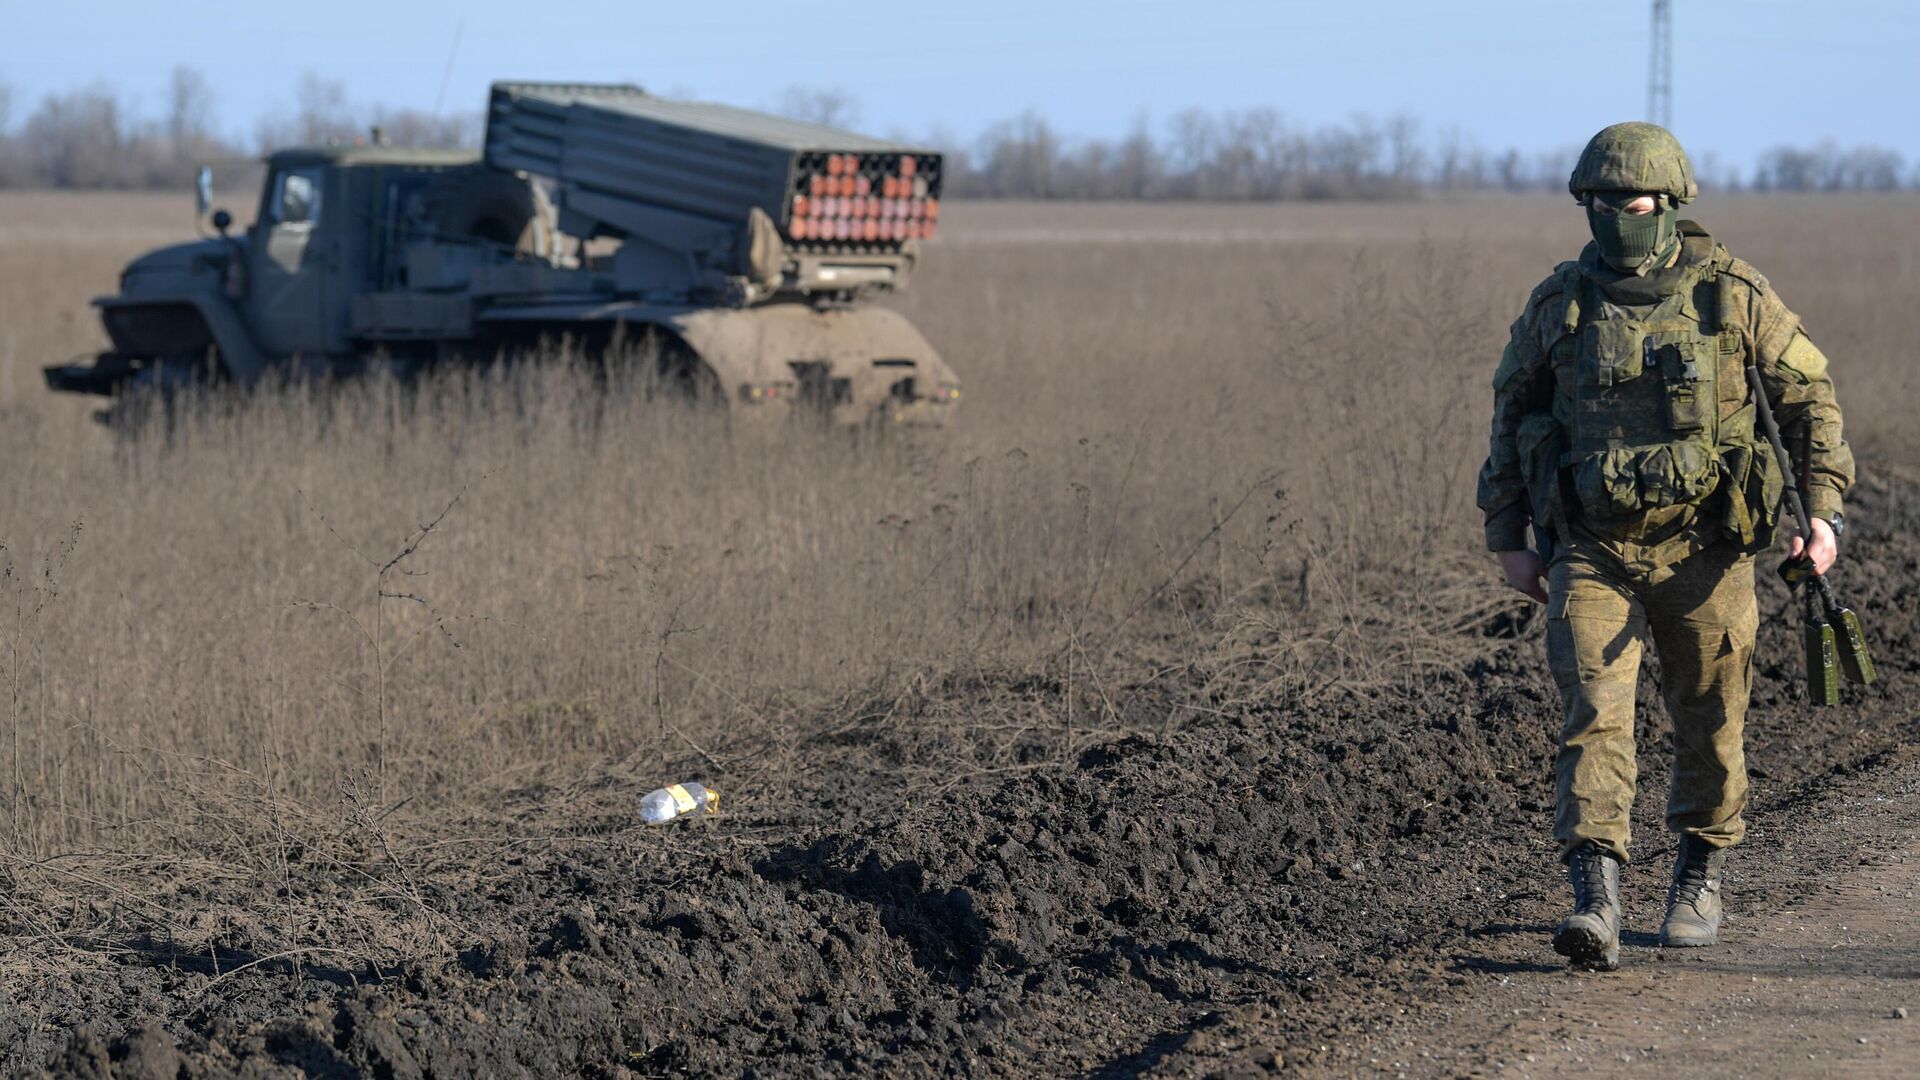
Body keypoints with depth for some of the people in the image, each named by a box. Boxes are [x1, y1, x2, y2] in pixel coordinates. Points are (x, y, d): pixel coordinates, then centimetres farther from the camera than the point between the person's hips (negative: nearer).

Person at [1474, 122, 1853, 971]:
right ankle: (1595, 902, -21)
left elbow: (1808, 397, 3)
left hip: (1703, 549, 0)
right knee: (1593, 713, -13)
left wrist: (1822, 509, -5)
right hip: (1592, 552, 0)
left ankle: (1701, 876, 33)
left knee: (1710, 721, 11)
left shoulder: (1733, 294, -5)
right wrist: (1508, 540, 10)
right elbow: (1512, 415, 11)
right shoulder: (1557, 304, 0)